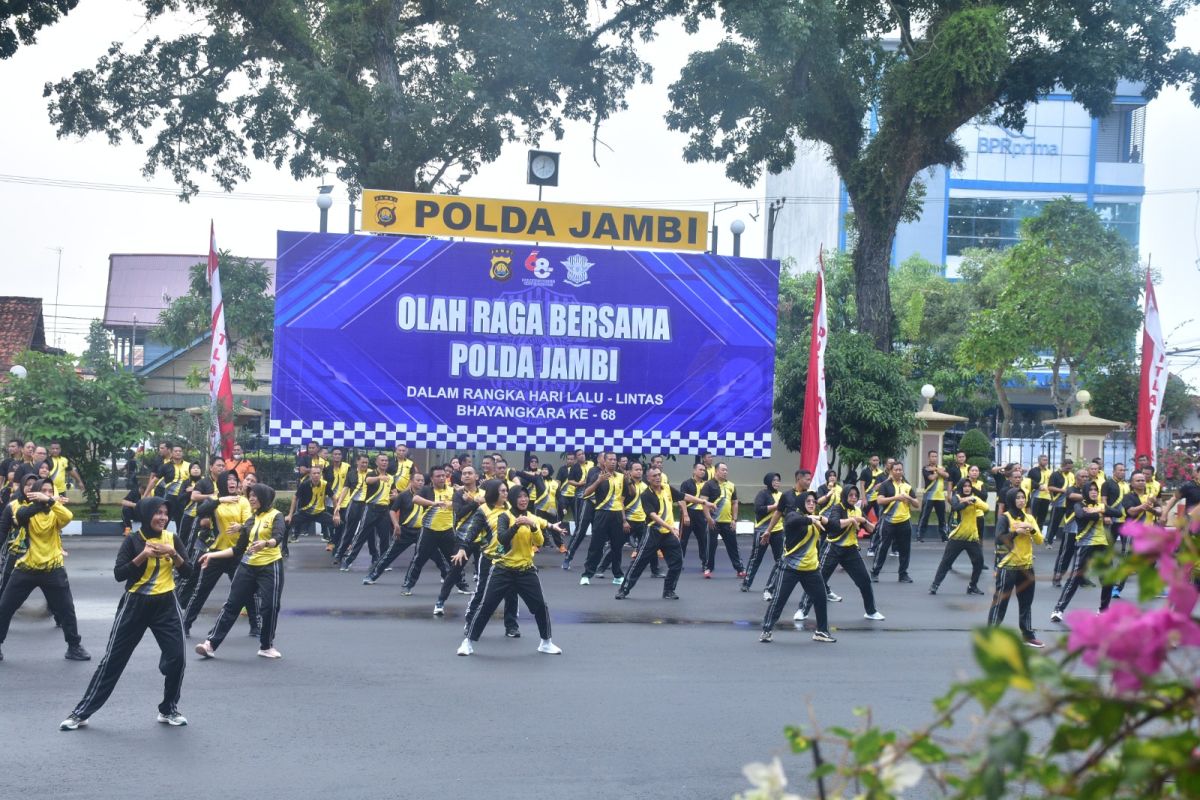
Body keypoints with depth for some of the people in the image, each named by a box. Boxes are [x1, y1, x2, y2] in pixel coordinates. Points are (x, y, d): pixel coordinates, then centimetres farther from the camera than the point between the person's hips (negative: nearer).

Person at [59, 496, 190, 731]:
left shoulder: (172, 538, 2)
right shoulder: (133, 540, -8)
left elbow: (187, 572, 0)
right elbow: (118, 574, -15)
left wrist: (173, 554, -16)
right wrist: (142, 556, -25)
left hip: (166, 604, 3)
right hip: (135, 605, -2)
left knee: (176, 657, -6)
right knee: (113, 659, 0)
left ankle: (169, 710, 15)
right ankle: (82, 713, 7)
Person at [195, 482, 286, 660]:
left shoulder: (276, 516, -5)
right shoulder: (251, 520, 12)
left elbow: (278, 538, -24)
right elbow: (238, 549, 15)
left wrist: (265, 543, -45)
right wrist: (213, 555, 10)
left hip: (270, 567, -5)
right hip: (248, 567, 5)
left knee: (270, 607, -3)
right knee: (232, 604, 1)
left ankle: (266, 646, 16)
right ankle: (211, 644, -1)